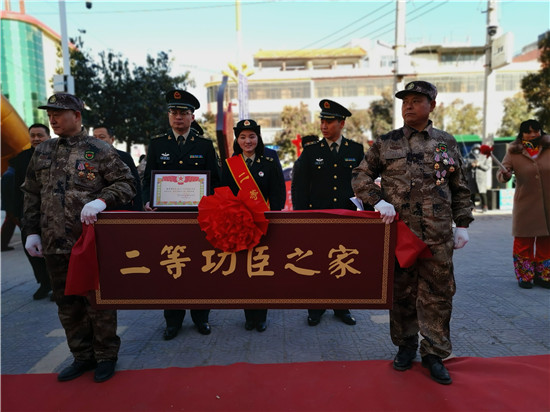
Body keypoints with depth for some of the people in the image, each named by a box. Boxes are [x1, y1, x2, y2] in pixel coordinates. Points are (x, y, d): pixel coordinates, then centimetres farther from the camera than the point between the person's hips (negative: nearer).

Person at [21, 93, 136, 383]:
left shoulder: (99, 151, -4)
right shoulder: (42, 152, 12)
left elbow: (126, 183, -7)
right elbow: (32, 195, 16)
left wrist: (102, 199, -25)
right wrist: (32, 231, 9)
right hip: (55, 244, 6)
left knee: (98, 302, 5)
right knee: (67, 304, 15)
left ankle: (106, 356, 23)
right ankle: (83, 356, 32)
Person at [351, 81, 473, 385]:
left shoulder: (446, 143, 8)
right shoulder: (385, 143, 4)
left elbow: (460, 189, 12)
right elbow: (360, 176, 5)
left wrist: (462, 225, 8)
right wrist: (379, 201, -11)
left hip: (438, 235, 1)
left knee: (437, 294, 6)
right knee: (401, 292, 11)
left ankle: (434, 354, 23)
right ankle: (406, 346, 30)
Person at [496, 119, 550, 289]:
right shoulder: (514, 152, -1)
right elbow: (503, 171, -9)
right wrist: (504, 175, -29)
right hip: (525, 204, -2)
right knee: (524, 240, 1)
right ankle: (524, 276, 15)